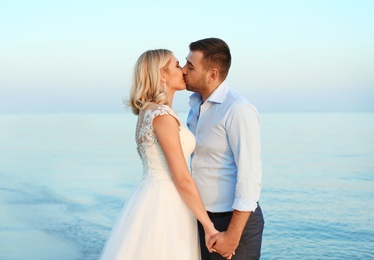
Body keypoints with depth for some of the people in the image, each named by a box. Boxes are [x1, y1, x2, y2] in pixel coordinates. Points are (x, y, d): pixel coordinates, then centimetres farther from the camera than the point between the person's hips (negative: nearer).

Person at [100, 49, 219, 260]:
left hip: (154, 201, 9)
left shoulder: (149, 112, 13)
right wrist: (209, 227, -14)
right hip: (164, 207, -9)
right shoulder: (162, 115, -16)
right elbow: (182, 179, -18)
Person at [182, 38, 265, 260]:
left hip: (235, 219, -7)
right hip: (203, 217, 7)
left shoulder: (238, 111, -19)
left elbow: (250, 176, -20)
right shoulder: (196, 105, 6)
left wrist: (233, 235, -20)